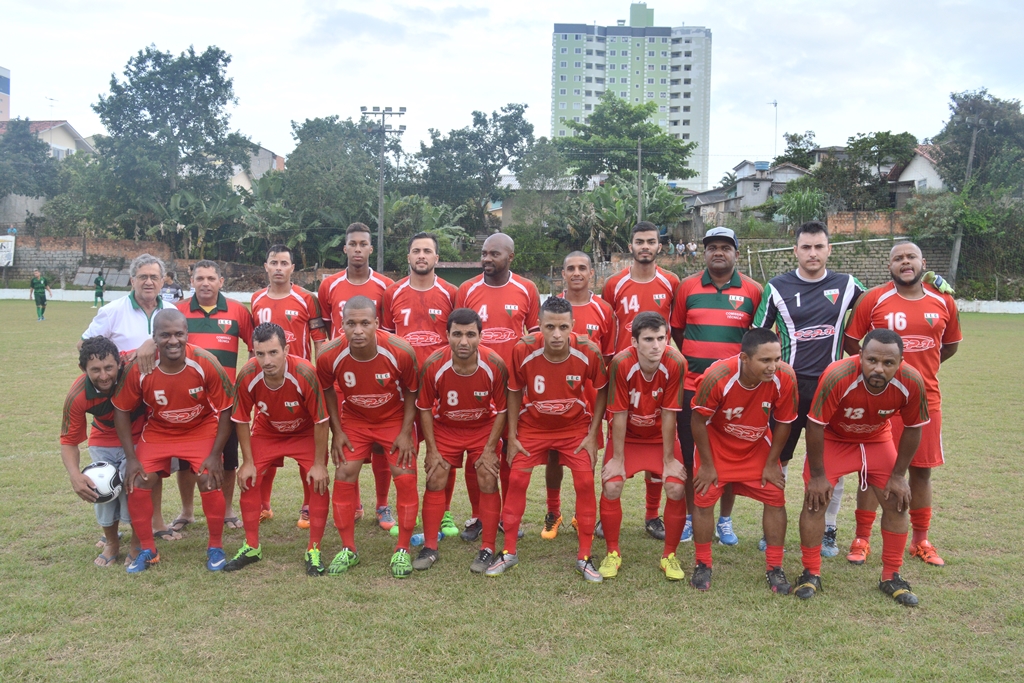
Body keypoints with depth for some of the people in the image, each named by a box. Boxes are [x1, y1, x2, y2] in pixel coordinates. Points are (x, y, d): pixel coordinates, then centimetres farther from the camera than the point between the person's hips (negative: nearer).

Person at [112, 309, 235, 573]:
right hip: (157, 432, 2)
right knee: (137, 484, -8)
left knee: (210, 481, -15)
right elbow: (122, 410, -8)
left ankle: (216, 548, 8)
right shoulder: (138, 368, -23)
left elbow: (225, 409, -15)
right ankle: (147, 551, 15)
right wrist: (131, 458, -11)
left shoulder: (205, 363, -26)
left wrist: (215, 454, -17)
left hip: (202, 429, -2)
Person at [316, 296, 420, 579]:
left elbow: (411, 391, -11)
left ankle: (402, 551, 9)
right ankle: (348, 550, 13)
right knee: (344, 477, -5)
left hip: (395, 419, -1)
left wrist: (406, 432, -13)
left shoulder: (400, 351, -28)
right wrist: (337, 431, -5)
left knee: (405, 478, -8)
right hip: (353, 420, 2)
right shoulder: (329, 355, -24)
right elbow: (327, 391, -2)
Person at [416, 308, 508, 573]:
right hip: (445, 428, 1)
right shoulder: (433, 365, -25)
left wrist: (490, 449, -13)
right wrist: (432, 450, -11)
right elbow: (425, 409, -10)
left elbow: (502, 410, -12)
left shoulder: (495, 365, -25)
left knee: (488, 482, -8)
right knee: (435, 481, -4)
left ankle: (488, 550, 5)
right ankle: (429, 548, 9)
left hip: (484, 429, -1)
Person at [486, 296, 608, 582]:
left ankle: (584, 556, 9)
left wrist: (592, 434, -8)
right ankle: (509, 551, 14)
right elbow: (514, 393, -7)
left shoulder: (588, 352, -24)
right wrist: (512, 437, -5)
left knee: (585, 482, -8)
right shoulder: (523, 350, -24)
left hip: (576, 427, 0)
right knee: (517, 479, -5)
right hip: (532, 426, 1)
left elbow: (602, 390, -6)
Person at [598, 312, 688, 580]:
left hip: (661, 437, 1)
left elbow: (669, 414, -19)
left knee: (676, 488, -15)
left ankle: (669, 555, 8)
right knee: (611, 486, -17)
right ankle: (612, 553, 6)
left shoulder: (675, 363, -25)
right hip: (627, 436, 0)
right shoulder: (621, 364, -27)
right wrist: (618, 458, -15)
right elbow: (619, 414, -20)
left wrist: (668, 459, -13)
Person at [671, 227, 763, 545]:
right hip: (692, 385, 1)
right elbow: (676, 331, 12)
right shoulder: (687, 287, 4)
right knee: (690, 454, 6)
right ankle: (691, 517, 22)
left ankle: (725, 521, 22)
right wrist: (688, 362, 4)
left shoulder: (752, 291, 2)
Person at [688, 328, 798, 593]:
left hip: (758, 447, 2)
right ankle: (702, 566, 14)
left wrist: (772, 463, -4)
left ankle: (774, 568, 16)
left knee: (776, 498, -2)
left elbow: (783, 422, -10)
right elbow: (698, 420, -19)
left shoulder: (785, 377, -28)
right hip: (717, 445, -2)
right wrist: (707, 465, -12)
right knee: (704, 499, -5)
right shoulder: (718, 376, -34)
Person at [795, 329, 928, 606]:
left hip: (878, 440, 3)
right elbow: (815, 425, -26)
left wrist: (898, 475, -6)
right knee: (815, 500, -12)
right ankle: (811, 575, 5)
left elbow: (912, 429, -9)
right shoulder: (838, 376, -38)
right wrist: (817, 475, -19)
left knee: (897, 502, 1)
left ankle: (891, 578, 19)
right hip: (832, 438, -3)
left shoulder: (911, 382, -28)